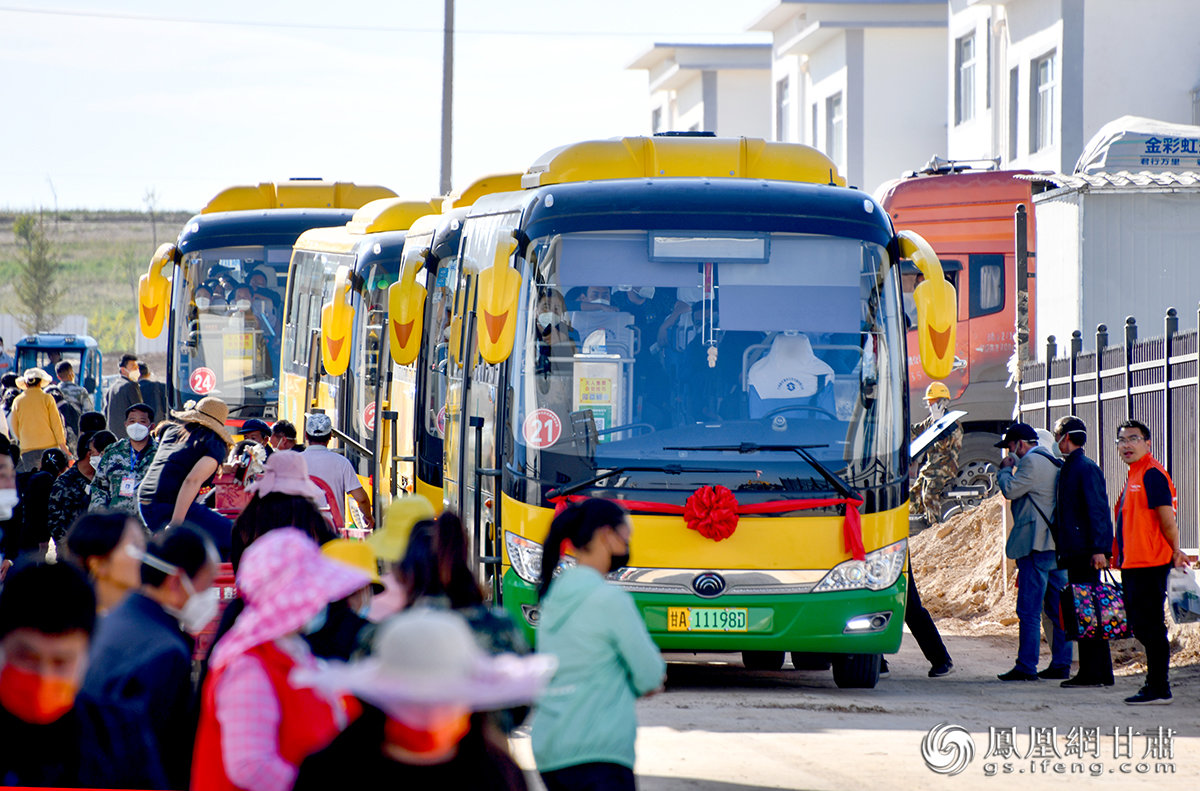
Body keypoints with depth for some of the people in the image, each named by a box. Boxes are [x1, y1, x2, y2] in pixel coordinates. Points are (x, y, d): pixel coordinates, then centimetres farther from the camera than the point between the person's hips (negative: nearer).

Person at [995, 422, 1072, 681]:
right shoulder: (1053, 462, 20)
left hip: (1037, 544, -10)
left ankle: (1026, 667, -10)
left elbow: (1010, 490, -13)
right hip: (1058, 545, 10)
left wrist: (1006, 469, 2)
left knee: (1029, 609, -9)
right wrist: (1011, 468, 20)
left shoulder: (1032, 461, -10)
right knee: (1057, 608, 11)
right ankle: (1061, 663, 12)